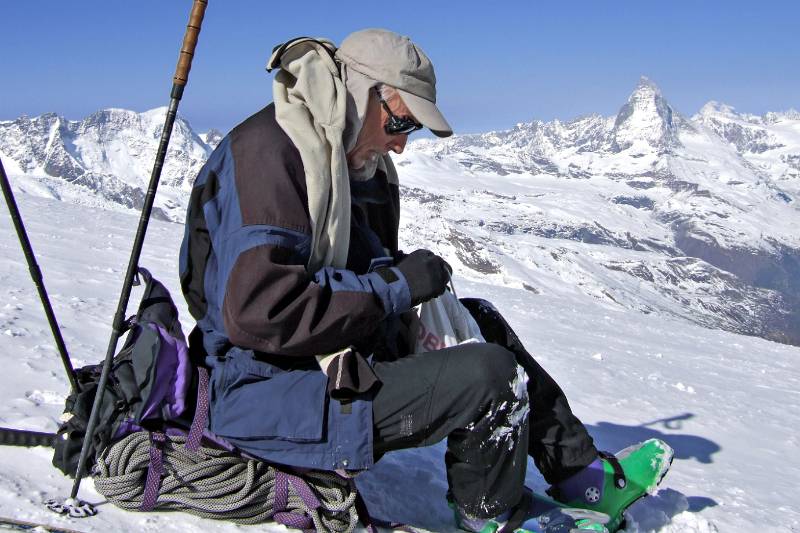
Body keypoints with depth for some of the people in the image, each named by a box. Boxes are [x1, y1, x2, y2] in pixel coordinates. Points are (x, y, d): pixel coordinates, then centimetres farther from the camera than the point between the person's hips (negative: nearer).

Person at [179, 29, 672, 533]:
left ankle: (582, 476, 21)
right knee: (490, 375, -19)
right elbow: (256, 311, -29)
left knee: (482, 321, 12)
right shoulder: (266, 152, -20)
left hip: (333, 355, 10)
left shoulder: (355, 162, 11)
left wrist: (404, 273, -1)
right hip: (272, 395, -10)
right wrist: (394, 284, -22)